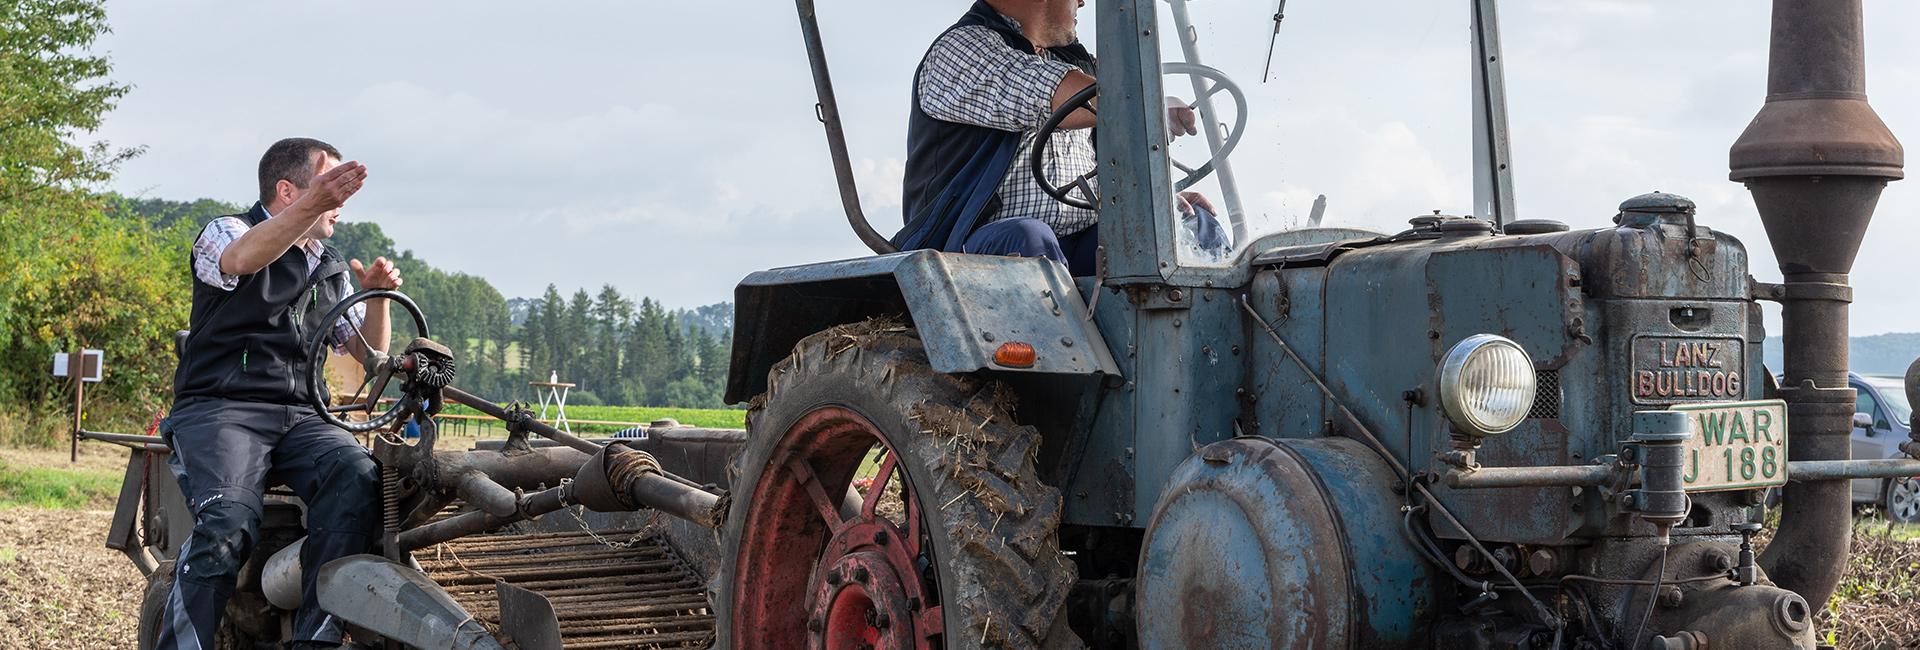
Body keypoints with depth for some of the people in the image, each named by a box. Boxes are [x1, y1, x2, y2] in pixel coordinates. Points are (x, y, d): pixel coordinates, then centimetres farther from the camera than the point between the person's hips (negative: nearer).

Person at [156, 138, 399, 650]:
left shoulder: (331, 269, 24)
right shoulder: (223, 232, 5)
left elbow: (370, 352, 24)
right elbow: (244, 258, -22)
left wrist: (378, 296, 2)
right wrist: (314, 205, -40)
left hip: (300, 417, 4)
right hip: (219, 409, -4)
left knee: (358, 477, -30)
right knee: (228, 519, -34)